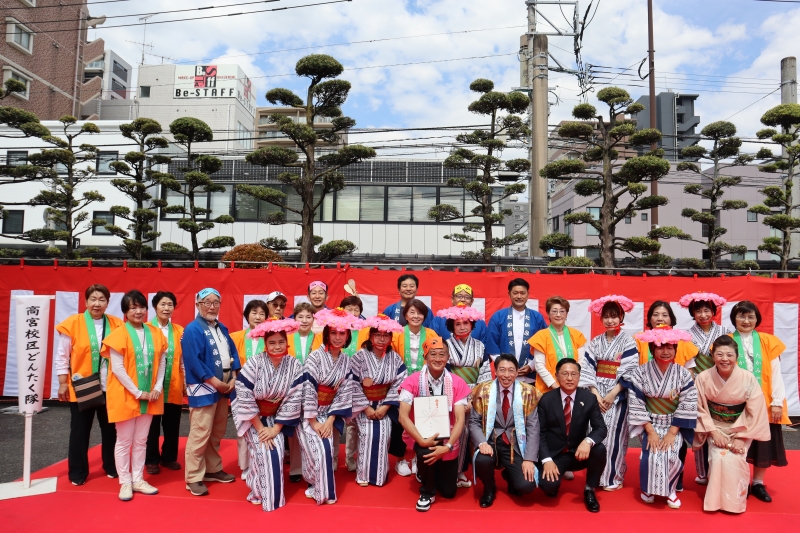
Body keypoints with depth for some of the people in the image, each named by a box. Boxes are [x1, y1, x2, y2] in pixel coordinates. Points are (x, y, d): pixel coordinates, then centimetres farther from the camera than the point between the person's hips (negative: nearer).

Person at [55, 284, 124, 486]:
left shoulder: (116, 325, -1)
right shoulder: (72, 324, -7)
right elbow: (62, 357, -2)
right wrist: (63, 383, -4)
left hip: (109, 387, 2)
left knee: (110, 429, 13)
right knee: (80, 431, 10)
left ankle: (111, 467, 29)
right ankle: (78, 472, 25)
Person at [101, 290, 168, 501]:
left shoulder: (155, 333, 3)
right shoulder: (119, 334, -11)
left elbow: (162, 362, 6)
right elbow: (117, 368, -14)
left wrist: (158, 387, -6)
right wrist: (138, 392, -15)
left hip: (149, 396, 4)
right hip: (125, 395, -4)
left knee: (141, 440, 13)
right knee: (124, 441, 7)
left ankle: (138, 480, 25)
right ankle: (125, 483, 20)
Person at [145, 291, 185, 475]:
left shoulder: (179, 331, 6)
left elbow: (183, 360, 7)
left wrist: (185, 383, 6)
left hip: (174, 386, 3)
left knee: (172, 424, 10)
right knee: (153, 425, 9)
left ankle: (169, 457, 26)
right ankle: (152, 460, 23)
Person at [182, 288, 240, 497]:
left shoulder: (222, 328, 13)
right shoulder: (193, 329, -11)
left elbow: (232, 353, 11)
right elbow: (193, 361, -19)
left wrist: (233, 379, -2)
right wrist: (214, 381, -18)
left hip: (223, 388, 8)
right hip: (203, 389, -8)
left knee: (217, 433, 16)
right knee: (200, 435, -4)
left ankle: (213, 469, 29)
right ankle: (194, 478, 7)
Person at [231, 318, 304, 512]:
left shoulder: (294, 365, -15)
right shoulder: (254, 363, -22)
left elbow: (294, 400, -13)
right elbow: (244, 398, -20)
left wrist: (276, 428, -14)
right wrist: (260, 428, -18)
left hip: (275, 418, 2)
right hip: (252, 418, -2)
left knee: (277, 452, -9)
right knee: (264, 452, -14)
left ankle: (274, 493, 14)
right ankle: (261, 494, 7)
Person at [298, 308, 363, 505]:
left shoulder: (347, 362, 1)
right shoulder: (315, 357, -13)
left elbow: (344, 393, -1)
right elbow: (307, 390, -17)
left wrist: (330, 420, -12)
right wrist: (313, 422, -17)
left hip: (330, 413, 4)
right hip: (310, 413, -4)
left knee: (330, 449, -8)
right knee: (320, 449, -17)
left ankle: (320, 484, 18)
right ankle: (322, 490, 4)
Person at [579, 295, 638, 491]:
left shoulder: (628, 342, -3)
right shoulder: (595, 343, 6)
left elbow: (630, 372, -9)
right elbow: (587, 369, 1)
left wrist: (613, 394, -14)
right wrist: (596, 394, -9)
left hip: (618, 396, -3)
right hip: (597, 395, 3)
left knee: (614, 436, -2)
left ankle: (613, 477, 11)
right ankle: (596, 476, 15)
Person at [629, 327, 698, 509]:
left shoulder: (683, 374, -7)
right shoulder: (640, 373, -10)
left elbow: (688, 406, -9)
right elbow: (636, 405, -10)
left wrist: (672, 433, -15)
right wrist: (651, 431, -15)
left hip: (674, 425, 1)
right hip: (650, 424, 0)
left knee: (670, 455, -23)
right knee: (652, 456, -22)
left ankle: (670, 489, 7)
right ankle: (649, 488, 8)